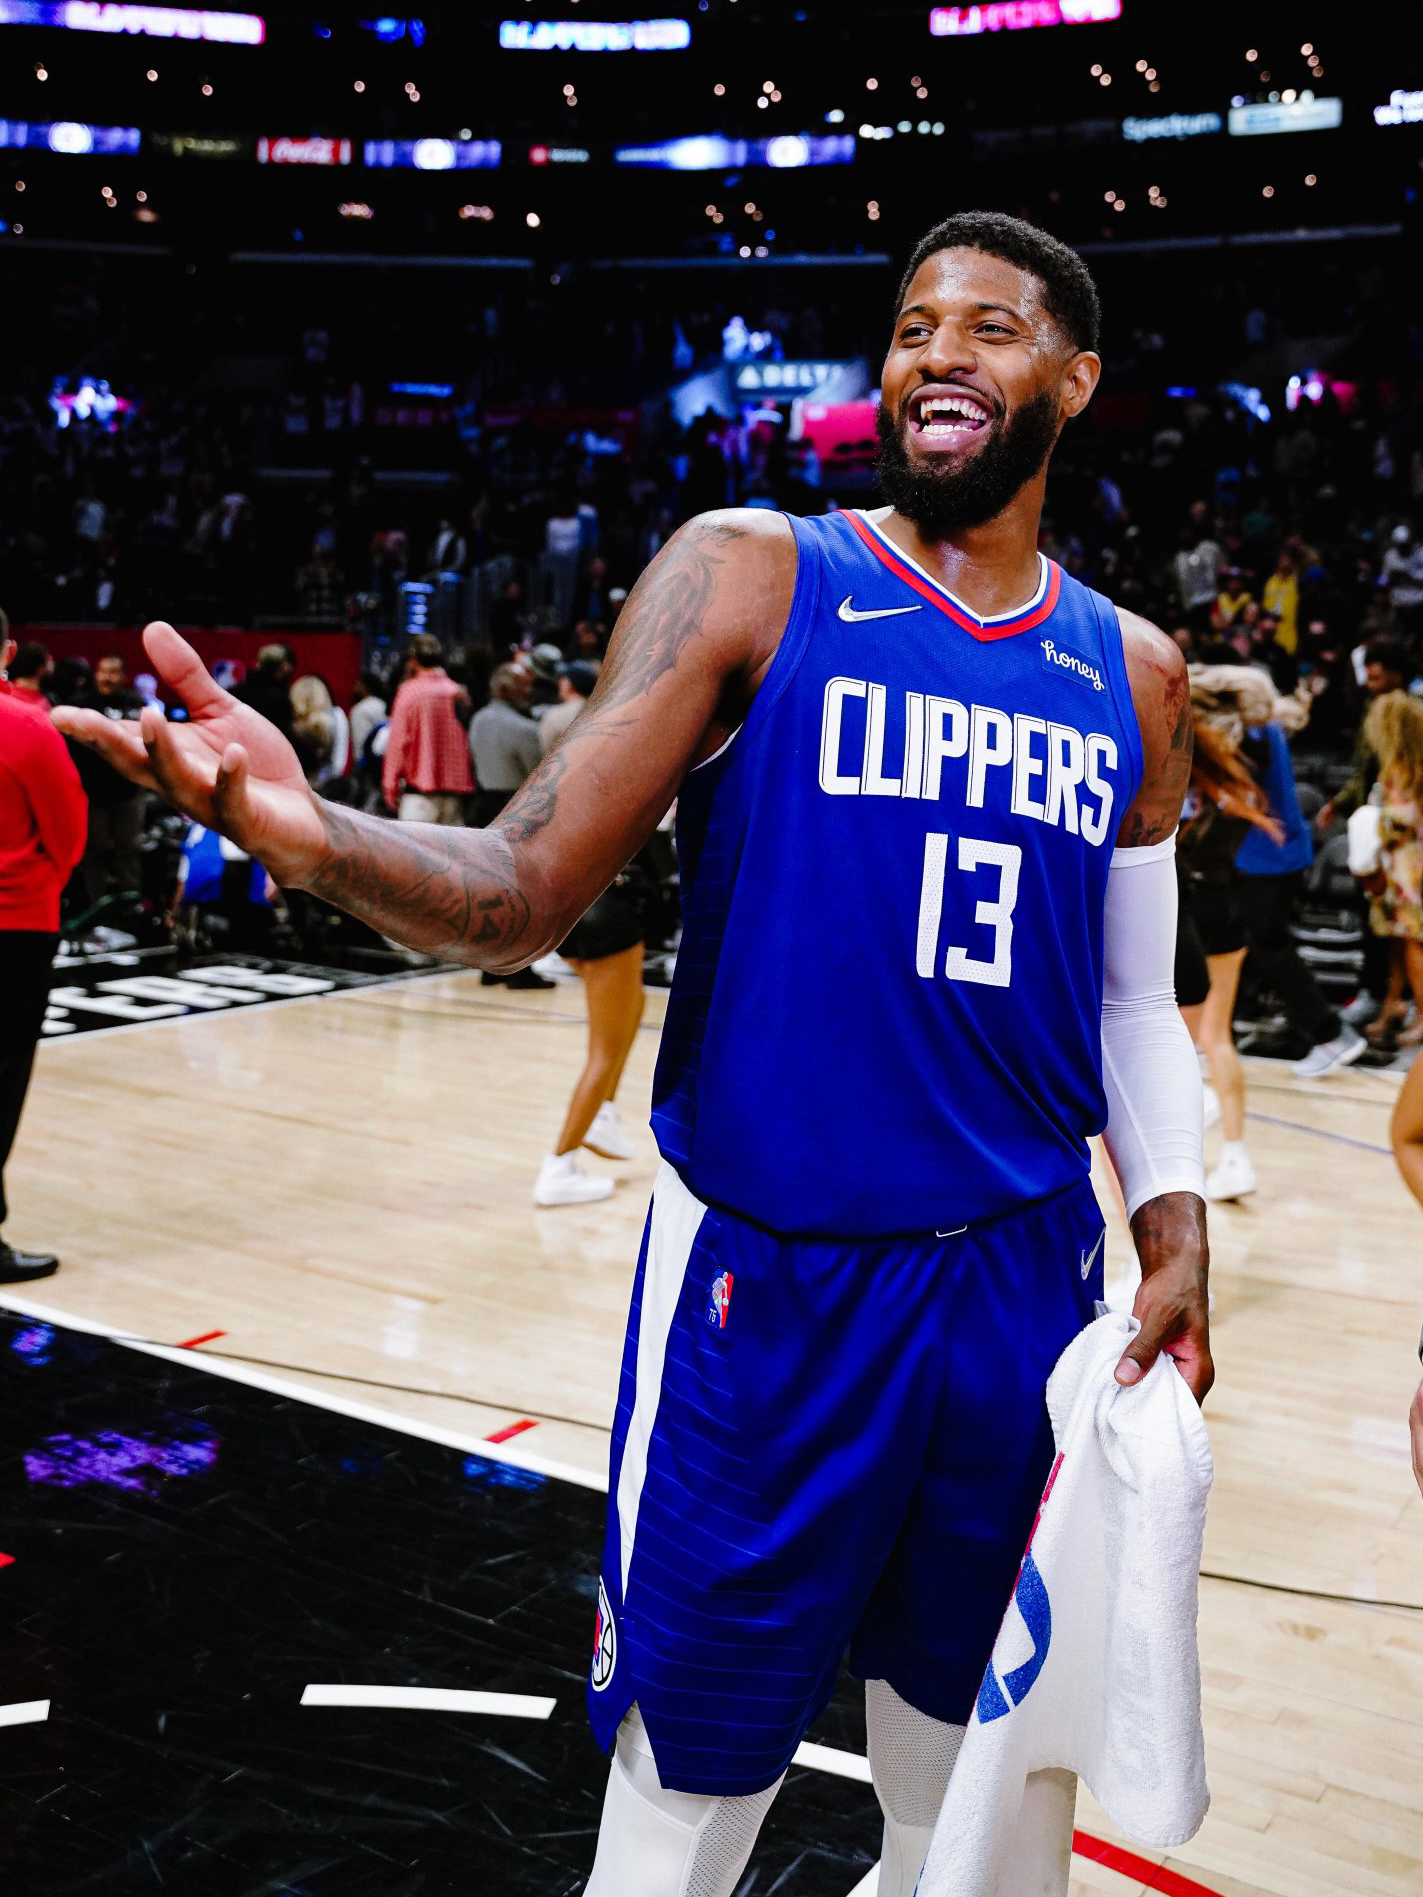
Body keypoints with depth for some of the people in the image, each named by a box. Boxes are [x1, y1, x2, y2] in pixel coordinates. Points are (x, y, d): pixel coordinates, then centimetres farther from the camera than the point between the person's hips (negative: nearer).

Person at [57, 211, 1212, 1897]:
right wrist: (312, 835, -33)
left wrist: (1176, 1240, 2)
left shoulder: (1133, 674, 6)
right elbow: (523, 893, -14)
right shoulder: (750, 577, -6)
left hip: (1025, 1282, 4)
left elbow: (1134, 1003, 14)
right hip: (762, 1278, -3)